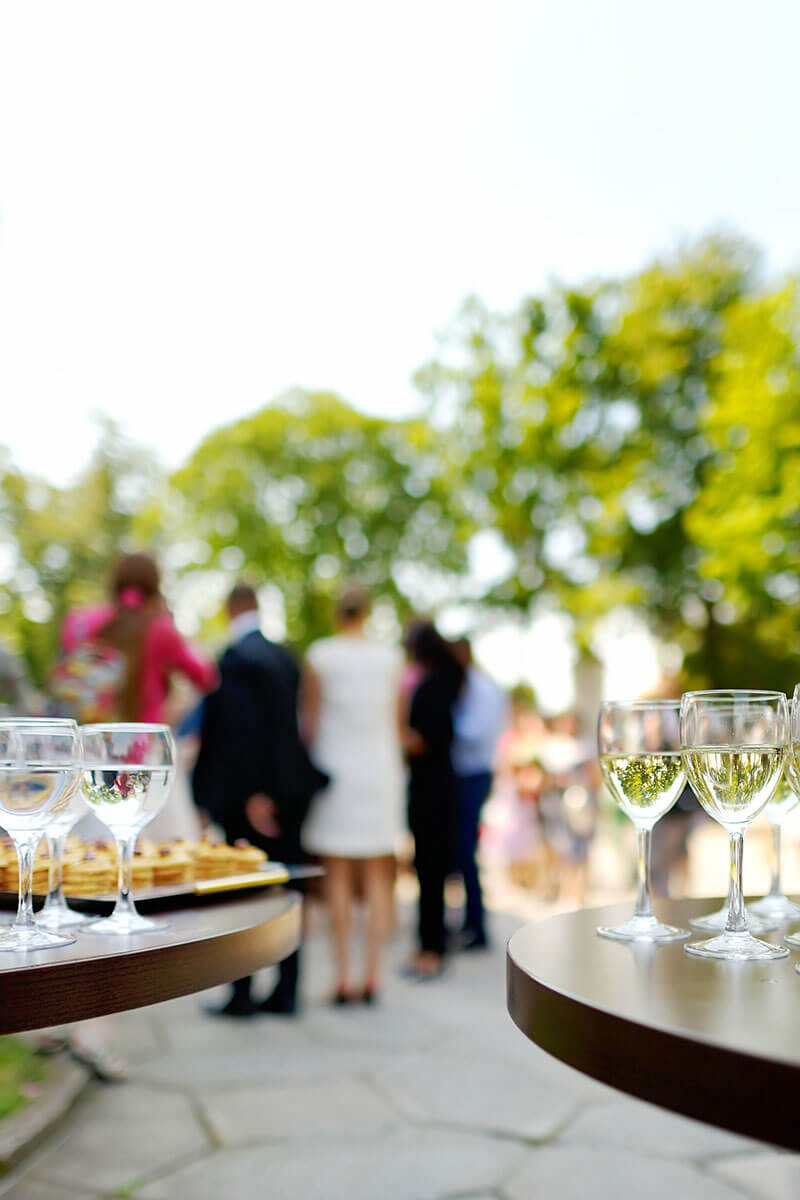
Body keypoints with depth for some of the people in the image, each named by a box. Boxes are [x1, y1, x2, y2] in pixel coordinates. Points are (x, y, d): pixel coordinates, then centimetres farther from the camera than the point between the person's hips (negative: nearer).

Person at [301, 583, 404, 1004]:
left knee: (338, 877, 3)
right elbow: (397, 724, 8)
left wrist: (307, 771, 12)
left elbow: (310, 724, -2)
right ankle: (372, 974, 7)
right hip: (380, 767, 2)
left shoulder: (319, 656, -5)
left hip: (334, 766, -2)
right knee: (377, 876, 7)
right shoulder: (390, 658, 2)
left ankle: (342, 976, 4)